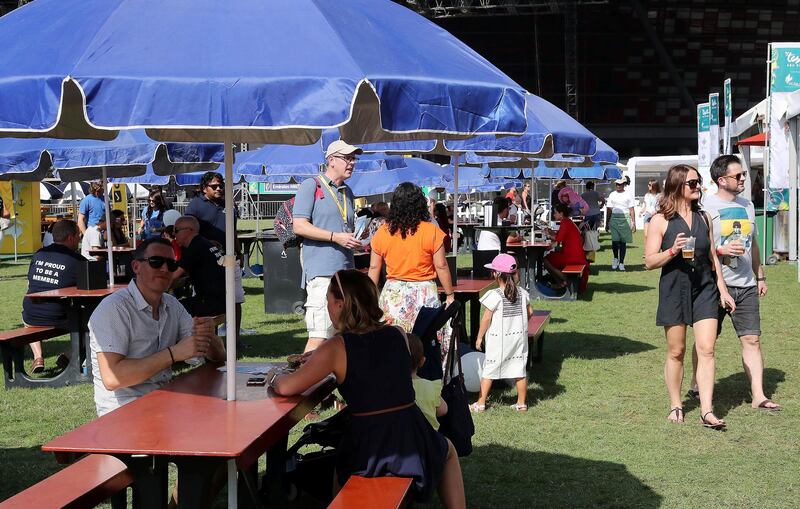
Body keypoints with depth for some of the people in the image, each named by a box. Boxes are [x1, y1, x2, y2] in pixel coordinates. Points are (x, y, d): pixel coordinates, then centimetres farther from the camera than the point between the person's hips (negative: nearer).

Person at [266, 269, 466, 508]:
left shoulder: (336, 348, -11)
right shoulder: (398, 335, 2)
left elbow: (286, 387, -13)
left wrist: (273, 376, 11)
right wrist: (314, 358, 26)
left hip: (367, 452, -2)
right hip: (413, 442, 2)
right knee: (447, 449, 37)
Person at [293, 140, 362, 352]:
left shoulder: (347, 192, 22)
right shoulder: (311, 186, -1)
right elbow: (299, 226, -10)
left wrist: (354, 240, 15)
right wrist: (335, 237, -14)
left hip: (345, 269, 8)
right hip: (321, 269, -8)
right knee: (319, 334, -14)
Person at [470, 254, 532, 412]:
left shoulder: (494, 296, -16)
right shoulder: (522, 292, 0)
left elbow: (486, 319, -13)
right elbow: (530, 312, 10)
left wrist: (479, 337, -3)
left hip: (498, 340, -5)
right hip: (519, 336, 5)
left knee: (489, 370, 4)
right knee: (520, 369, 10)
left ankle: (481, 403, 8)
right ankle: (522, 403, 16)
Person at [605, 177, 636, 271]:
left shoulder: (628, 195, 7)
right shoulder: (612, 195, 11)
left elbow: (631, 210, 6)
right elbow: (609, 210, 13)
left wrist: (633, 223, -1)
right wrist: (607, 223, 10)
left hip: (625, 219, 0)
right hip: (614, 218, 0)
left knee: (623, 242, 2)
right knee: (615, 240, -11)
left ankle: (621, 263, 10)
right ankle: (615, 258, 14)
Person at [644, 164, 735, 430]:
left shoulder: (703, 218, 11)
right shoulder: (661, 220, -3)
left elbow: (712, 257, 17)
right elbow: (649, 261, -6)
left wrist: (723, 289, 13)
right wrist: (673, 250, -22)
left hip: (705, 289, 3)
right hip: (674, 290, -3)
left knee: (706, 350, -6)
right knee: (676, 351, 6)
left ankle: (707, 411, -7)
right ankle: (675, 405, 21)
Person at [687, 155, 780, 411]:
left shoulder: (747, 206, 14)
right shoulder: (706, 206, -7)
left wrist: (760, 276, 21)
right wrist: (721, 250, -22)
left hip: (746, 286, 5)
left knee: (752, 339, 0)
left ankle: (758, 395, 2)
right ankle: (697, 385, 24)